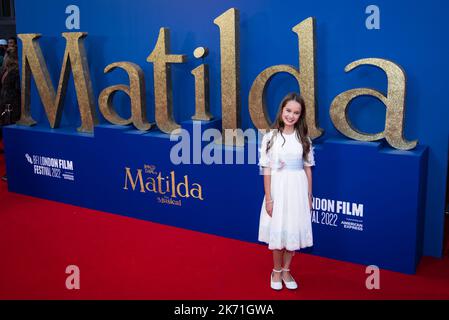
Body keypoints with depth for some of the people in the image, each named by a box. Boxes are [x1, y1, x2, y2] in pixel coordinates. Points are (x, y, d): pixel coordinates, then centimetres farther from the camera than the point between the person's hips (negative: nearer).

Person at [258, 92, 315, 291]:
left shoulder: (303, 138, 3)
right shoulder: (270, 137, -5)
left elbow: (307, 168, 7)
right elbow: (267, 170, -6)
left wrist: (309, 195, 6)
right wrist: (268, 198, -9)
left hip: (298, 189, 2)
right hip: (278, 188, -2)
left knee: (293, 230, 10)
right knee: (278, 230, 7)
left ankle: (286, 271, 28)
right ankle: (276, 271, 27)